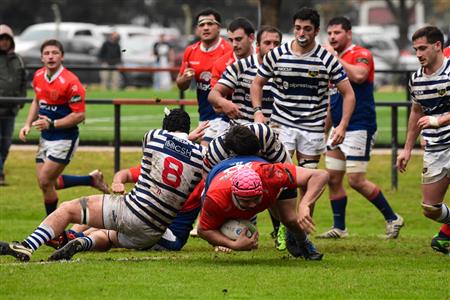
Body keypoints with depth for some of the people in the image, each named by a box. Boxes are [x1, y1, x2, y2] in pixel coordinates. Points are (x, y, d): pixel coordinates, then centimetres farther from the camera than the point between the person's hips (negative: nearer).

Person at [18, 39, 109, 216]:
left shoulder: (70, 82, -22)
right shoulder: (38, 76, 2)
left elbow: (79, 115, -21)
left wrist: (51, 124, -28)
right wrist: (28, 124, 8)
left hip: (64, 139, -8)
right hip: (45, 138, 8)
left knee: (45, 182, -11)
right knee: (47, 183, 12)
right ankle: (92, 179, 29)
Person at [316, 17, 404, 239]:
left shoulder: (361, 55, -9)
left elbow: (358, 75, -32)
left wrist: (334, 57, -22)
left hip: (359, 127, -9)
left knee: (356, 180, -10)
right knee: (333, 179, 6)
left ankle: (392, 218, 2)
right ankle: (339, 228, 14)